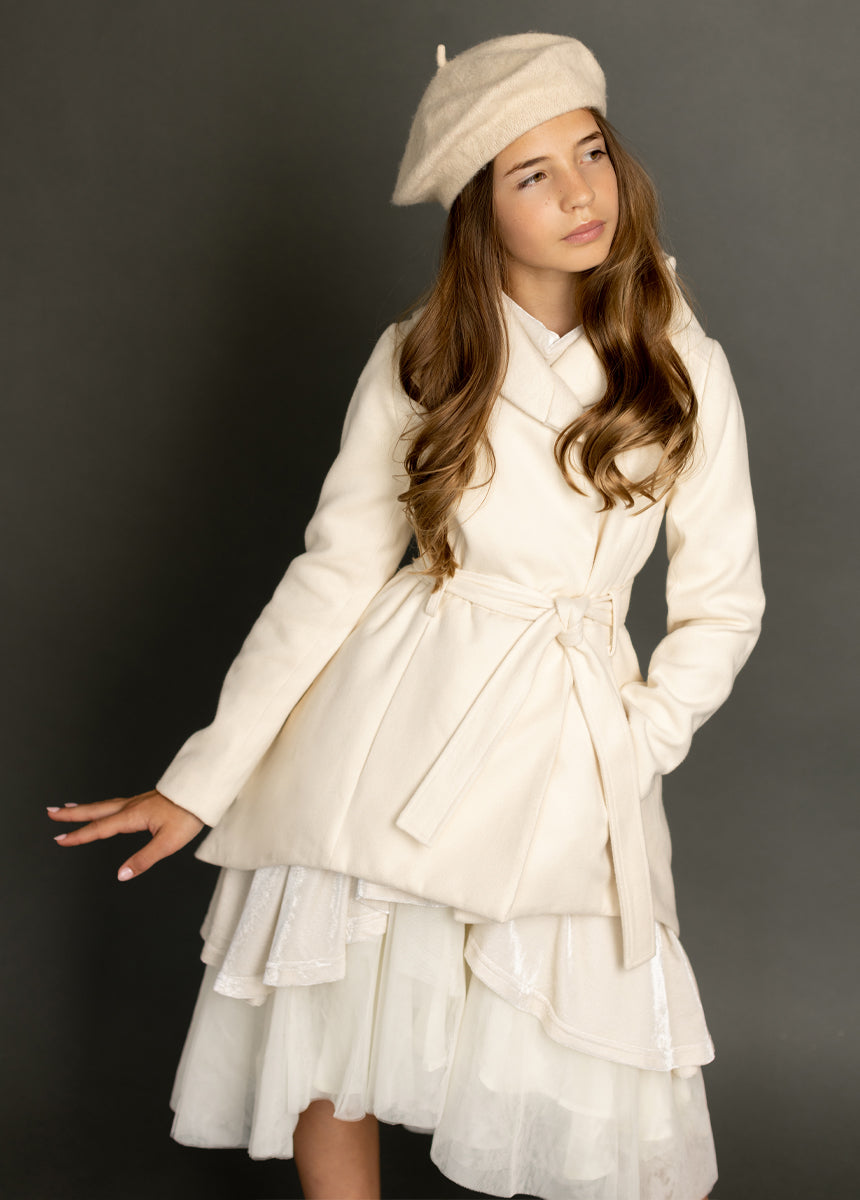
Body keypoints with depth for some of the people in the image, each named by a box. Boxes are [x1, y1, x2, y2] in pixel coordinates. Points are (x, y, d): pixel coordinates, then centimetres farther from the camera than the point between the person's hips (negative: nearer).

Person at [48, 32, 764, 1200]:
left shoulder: (685, 369, 2)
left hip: (573, 748, 0)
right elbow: (333, 572, 0)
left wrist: (636, 744, -4)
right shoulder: (419, 362, 1)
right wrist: (202, 779, -3)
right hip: (395, 720, 0)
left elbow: (722, 603, 8)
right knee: (326, 1047, 4)